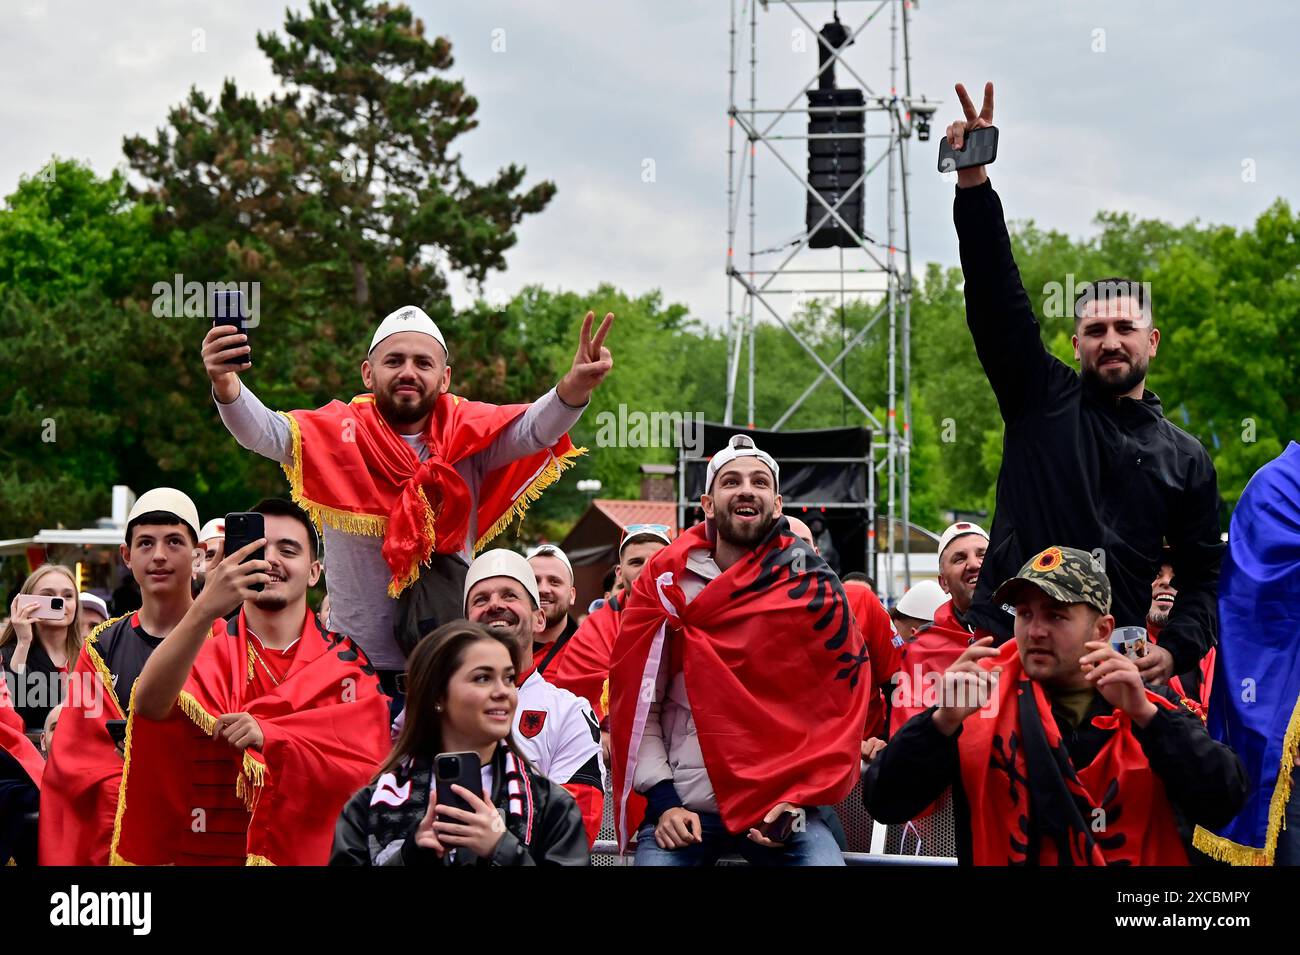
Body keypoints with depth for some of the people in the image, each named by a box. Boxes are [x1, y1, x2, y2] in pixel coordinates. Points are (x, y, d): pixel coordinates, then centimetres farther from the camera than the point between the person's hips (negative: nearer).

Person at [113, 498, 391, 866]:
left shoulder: (348, 662, 1)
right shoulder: (204, 648, 0)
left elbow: (367, 767, -11)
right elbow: (150, 703, -21)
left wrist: (269, 736, -24)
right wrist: (205, 609, -36)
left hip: (312, 853, 0)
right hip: (207, 852, 1)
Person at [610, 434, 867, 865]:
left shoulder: (814, 587, 1)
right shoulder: (665, 581, 2)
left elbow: (845, 702, 2)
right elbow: (637, 700, 3)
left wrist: (801, 799, -7)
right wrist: (663, 800, -6)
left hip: (781, 808, -1)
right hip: (681, 810, 1)